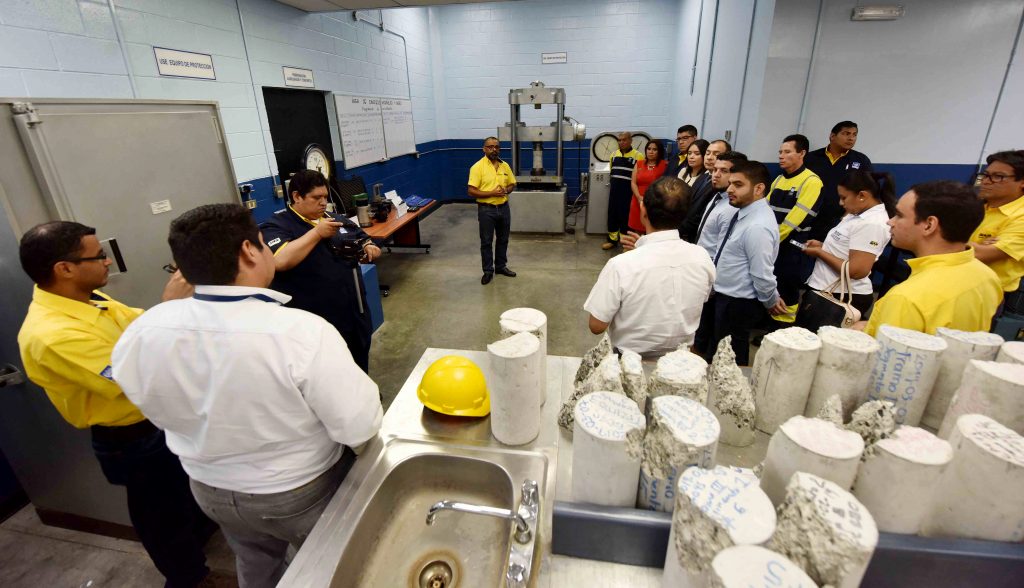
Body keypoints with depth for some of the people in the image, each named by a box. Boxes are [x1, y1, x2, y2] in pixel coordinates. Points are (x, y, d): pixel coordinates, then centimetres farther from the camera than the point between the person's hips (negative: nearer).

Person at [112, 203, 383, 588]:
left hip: (210, 489, 5)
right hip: (302, 492, -4)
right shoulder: (301, 332, -36)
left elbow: (160, 407, 1)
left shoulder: (142, 331, -18)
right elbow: (360, 428, -29)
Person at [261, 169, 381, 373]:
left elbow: (361, 237, 20)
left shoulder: (334, 218, 10)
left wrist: (368, 246, -3)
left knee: (360, 367, 23)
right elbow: (280, 261, -29)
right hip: (318, 326, -6)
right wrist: (317, 232, -25)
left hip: (356, 314, 7)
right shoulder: (277, 226, -11)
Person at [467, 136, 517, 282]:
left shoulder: (505, 166, 5)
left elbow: (512, 184, 14)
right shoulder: (478, 167, -12)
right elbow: (471, 191, -15)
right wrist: (492, 193, -22)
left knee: (503, 239, 15)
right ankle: (488, 270, 17)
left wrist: (506, 190, -9)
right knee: (486, 242, 5)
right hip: (486, 209, -5)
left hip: (504, 208, 5)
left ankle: (501, 266, 31)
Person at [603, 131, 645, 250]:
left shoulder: (638, 156, -6)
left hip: (628, 191, -4)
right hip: (614, 190, 5)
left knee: (625, 215, 3)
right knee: (612, 214, 9)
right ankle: (612, 239, 21)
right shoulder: (614, 154, 9)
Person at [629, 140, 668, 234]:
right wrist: (639, 197, -9)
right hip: (638, 202, 4)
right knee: (637, 231, 4)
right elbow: (633, 182, 7)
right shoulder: (639, 164, 13)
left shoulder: (664, 165, 0)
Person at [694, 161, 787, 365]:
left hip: (738, 304, -9)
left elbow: (762, 275, -25)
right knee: (714, 354, 25)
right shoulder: (745, 212, 2)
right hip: (723, 296, 9)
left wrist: (772, 302, -9)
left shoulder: (757, 226, -29)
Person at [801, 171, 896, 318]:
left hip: (844, 297, -9)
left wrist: (820, 253, -15)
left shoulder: (871, 224, -20)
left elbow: (856, 271, -25)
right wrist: (823, 245, 5)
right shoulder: (859, 214, 10)